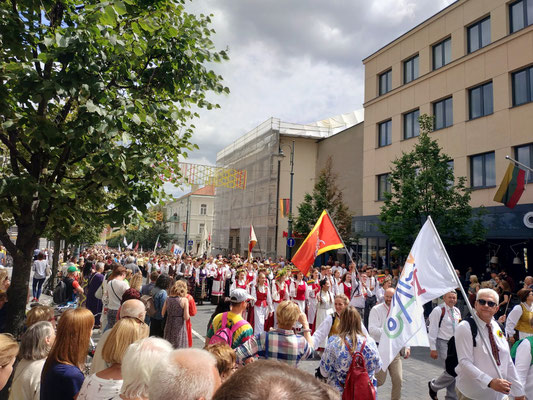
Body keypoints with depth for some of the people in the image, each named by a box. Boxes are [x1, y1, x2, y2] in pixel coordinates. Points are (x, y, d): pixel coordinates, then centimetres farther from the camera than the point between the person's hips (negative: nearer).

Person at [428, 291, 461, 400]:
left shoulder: (457, 311, 9)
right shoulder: (438, 311, -13)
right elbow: (432, 330, -13)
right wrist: (433, 349, -15)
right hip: (443, 344, -7)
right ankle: (433, 385, 13)